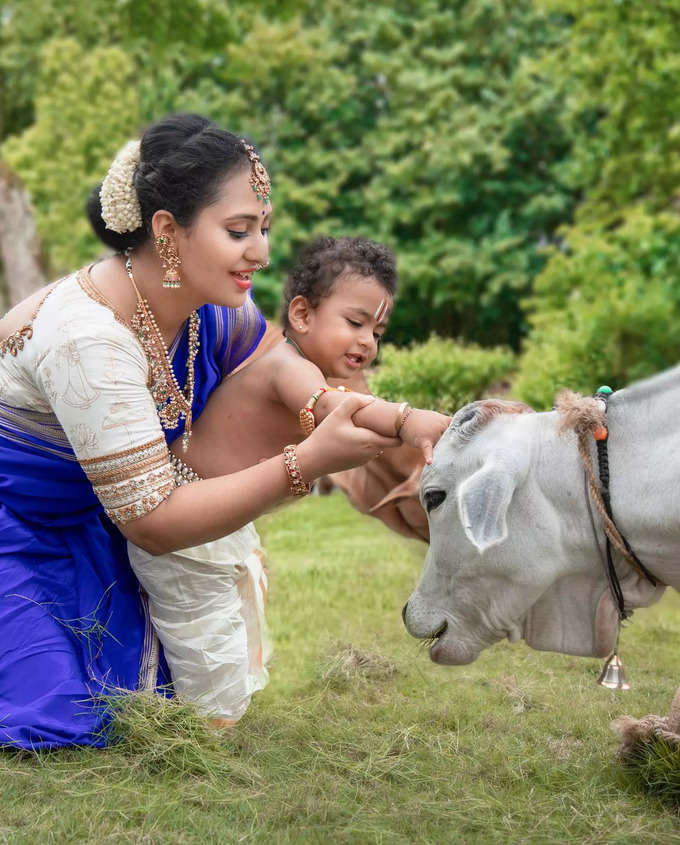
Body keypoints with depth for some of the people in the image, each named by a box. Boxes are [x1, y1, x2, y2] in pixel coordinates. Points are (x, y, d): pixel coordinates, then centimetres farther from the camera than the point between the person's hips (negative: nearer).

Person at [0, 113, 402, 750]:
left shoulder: (219, 311, -11)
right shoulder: (87, 339, -34)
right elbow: (153, 522, -31)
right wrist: (308, 462, -38)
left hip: (83, 531, 8)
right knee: (62, 730, -18)